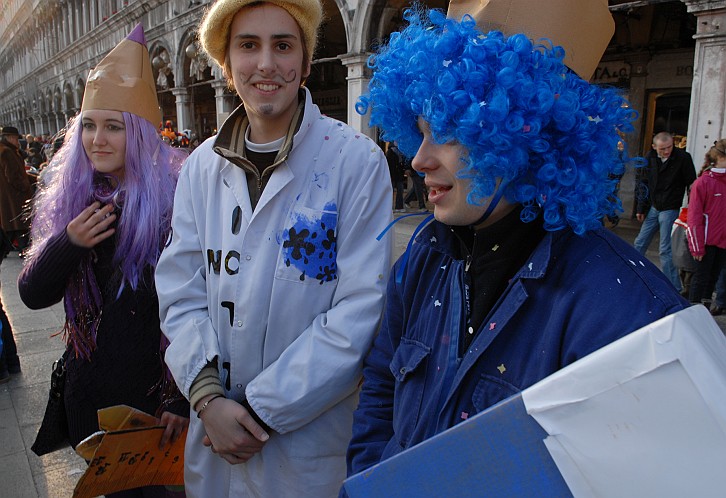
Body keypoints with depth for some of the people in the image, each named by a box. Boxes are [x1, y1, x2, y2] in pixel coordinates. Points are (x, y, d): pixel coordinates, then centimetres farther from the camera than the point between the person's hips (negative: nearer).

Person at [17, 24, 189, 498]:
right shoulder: (68, 199, 1)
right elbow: (32, 295, 1)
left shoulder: (175, 198, -16)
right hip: (89, 388, 5)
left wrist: (185, 399, -16)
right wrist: (67, 244, -18)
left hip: (157, 390, -5)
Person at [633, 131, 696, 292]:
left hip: (671, 210, -5)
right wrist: (641, 208, 8)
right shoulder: (650, 157, 1)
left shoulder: (683, 158, -11)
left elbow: (691, 185, -7)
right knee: (639, 244, 12)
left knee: (665, 250, -6)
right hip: (653, 208, 5)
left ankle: (673, 289, 3)